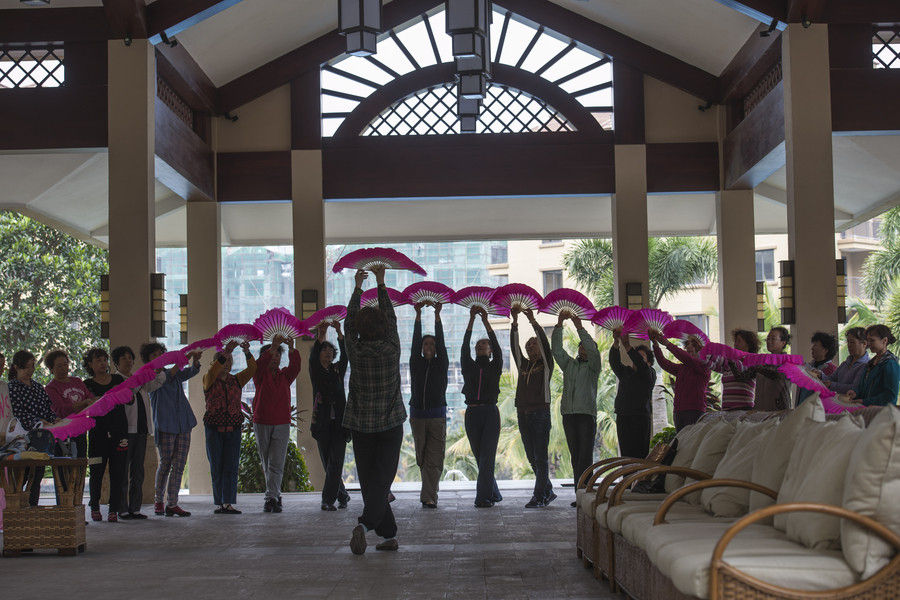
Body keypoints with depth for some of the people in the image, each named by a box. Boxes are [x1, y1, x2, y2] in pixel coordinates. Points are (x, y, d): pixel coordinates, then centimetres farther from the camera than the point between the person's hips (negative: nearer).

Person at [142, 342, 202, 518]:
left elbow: (191, 372, 3)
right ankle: (159, 501, 14)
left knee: (179, 465, 1)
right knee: (165, 464, -2)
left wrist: (195, 360, -20)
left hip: (183, 425, 5)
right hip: (165, 426, -5)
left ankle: (172, 504, 3)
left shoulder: (175, 374, 19)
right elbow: (165, 378, -18)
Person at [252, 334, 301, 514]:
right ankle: (276, 495, 19)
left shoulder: (285, 376, 10)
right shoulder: (260, 375, 4)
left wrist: (291, 349, -24)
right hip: (262, 423, 0)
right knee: (266, 463, 7)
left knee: (277, 464, -10)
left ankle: (270, 497, -13)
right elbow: (259, 365, -18)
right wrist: (273, 347, -29)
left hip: (282, 424, 0)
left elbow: (295, 367, -9)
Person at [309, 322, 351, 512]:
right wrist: (320, 336, -24)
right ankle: (342, 496, 19)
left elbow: (346, 355, -7)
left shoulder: (338, 370, 10)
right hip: (323, 423, 0)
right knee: (328, 463, 4)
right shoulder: (315, 371, 6)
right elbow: (313, 357, -13)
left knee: (336, 462, -9)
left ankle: (328, 500, -10)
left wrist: (339, 332, -17)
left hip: (339, 423, 0)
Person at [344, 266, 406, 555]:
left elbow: (349, 322, 9)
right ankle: (365, 523, -22)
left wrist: (357, 287, 18)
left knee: (370, 480, 7)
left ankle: (389, 535, 7)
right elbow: (391, 318, 8)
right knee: (382, 480, -1)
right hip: (390, 423, -1)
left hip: (361, 425, 1)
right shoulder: (391, 349, -7)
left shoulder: (355, 351, -7)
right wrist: (381, 284, 16)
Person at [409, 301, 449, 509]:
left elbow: (441, 342, -3)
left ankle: (428, 496, -10)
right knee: (422, 458, 6)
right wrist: (418, 315, -3)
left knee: (435, 458, -8)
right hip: (417, 414, 2)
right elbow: (415, 341, 1)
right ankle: (430, 494, 16)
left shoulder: (441, 364, 5)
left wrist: (437, 315, -6)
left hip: (437, 415, -2)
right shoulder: (416, 363, 9)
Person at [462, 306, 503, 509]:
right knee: (480, 457, 7)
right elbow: (465, 346, 2)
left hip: (490, 412, -3)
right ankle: (493, 494, 18)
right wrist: (472, 319, -2)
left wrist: (485, 321, -7)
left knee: (487, 456, -10)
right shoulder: (469, 366, 13)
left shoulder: (495, 366, 9)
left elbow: (497, 346, -4)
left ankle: (483, 497, -13)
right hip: (472, 413, 3)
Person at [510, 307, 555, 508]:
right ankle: (548, 492, 20)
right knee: (532, 457, 8)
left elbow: (545, 343, -7)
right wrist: (515, 322, 0)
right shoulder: (523, 365, 18)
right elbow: (514, 346, 10)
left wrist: (533, 321, -13)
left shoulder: (545, 364, 5)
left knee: (540, 456, -7)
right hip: (523, 414, 6)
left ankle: (539, 496, -7)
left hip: (540, 413, -6)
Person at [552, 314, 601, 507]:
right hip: (568, 414, 4)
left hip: (587, 414, -4)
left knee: (586, 455, -10)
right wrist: (559, 324, 4)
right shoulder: (569, 364, 20)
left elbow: (592, 349, -9)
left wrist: (579, 327, -12)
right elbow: (556, 348, 12)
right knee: (575, 456, 3)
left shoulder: (593, 366, 8)